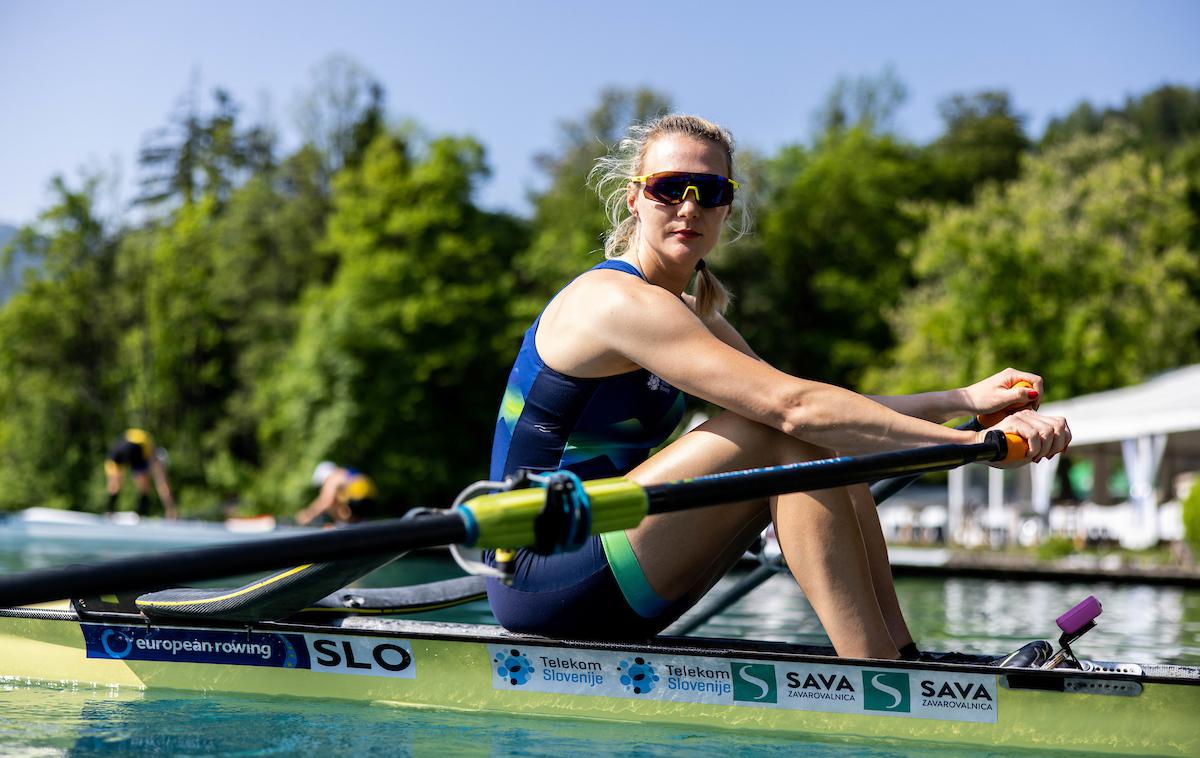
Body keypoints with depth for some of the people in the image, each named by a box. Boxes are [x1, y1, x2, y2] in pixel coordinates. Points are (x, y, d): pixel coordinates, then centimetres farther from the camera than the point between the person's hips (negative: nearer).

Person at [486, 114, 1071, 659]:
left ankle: (900, 655, -2)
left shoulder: (693, 320, 14)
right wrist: (973, 440, -27)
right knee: (785, 434, -20)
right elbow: (793, 405, -26)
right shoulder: (618, 300, -17)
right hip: (540, 581, -9)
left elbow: (826, 410, 5)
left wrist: (967, 400, -6)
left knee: (829, 445, 2)